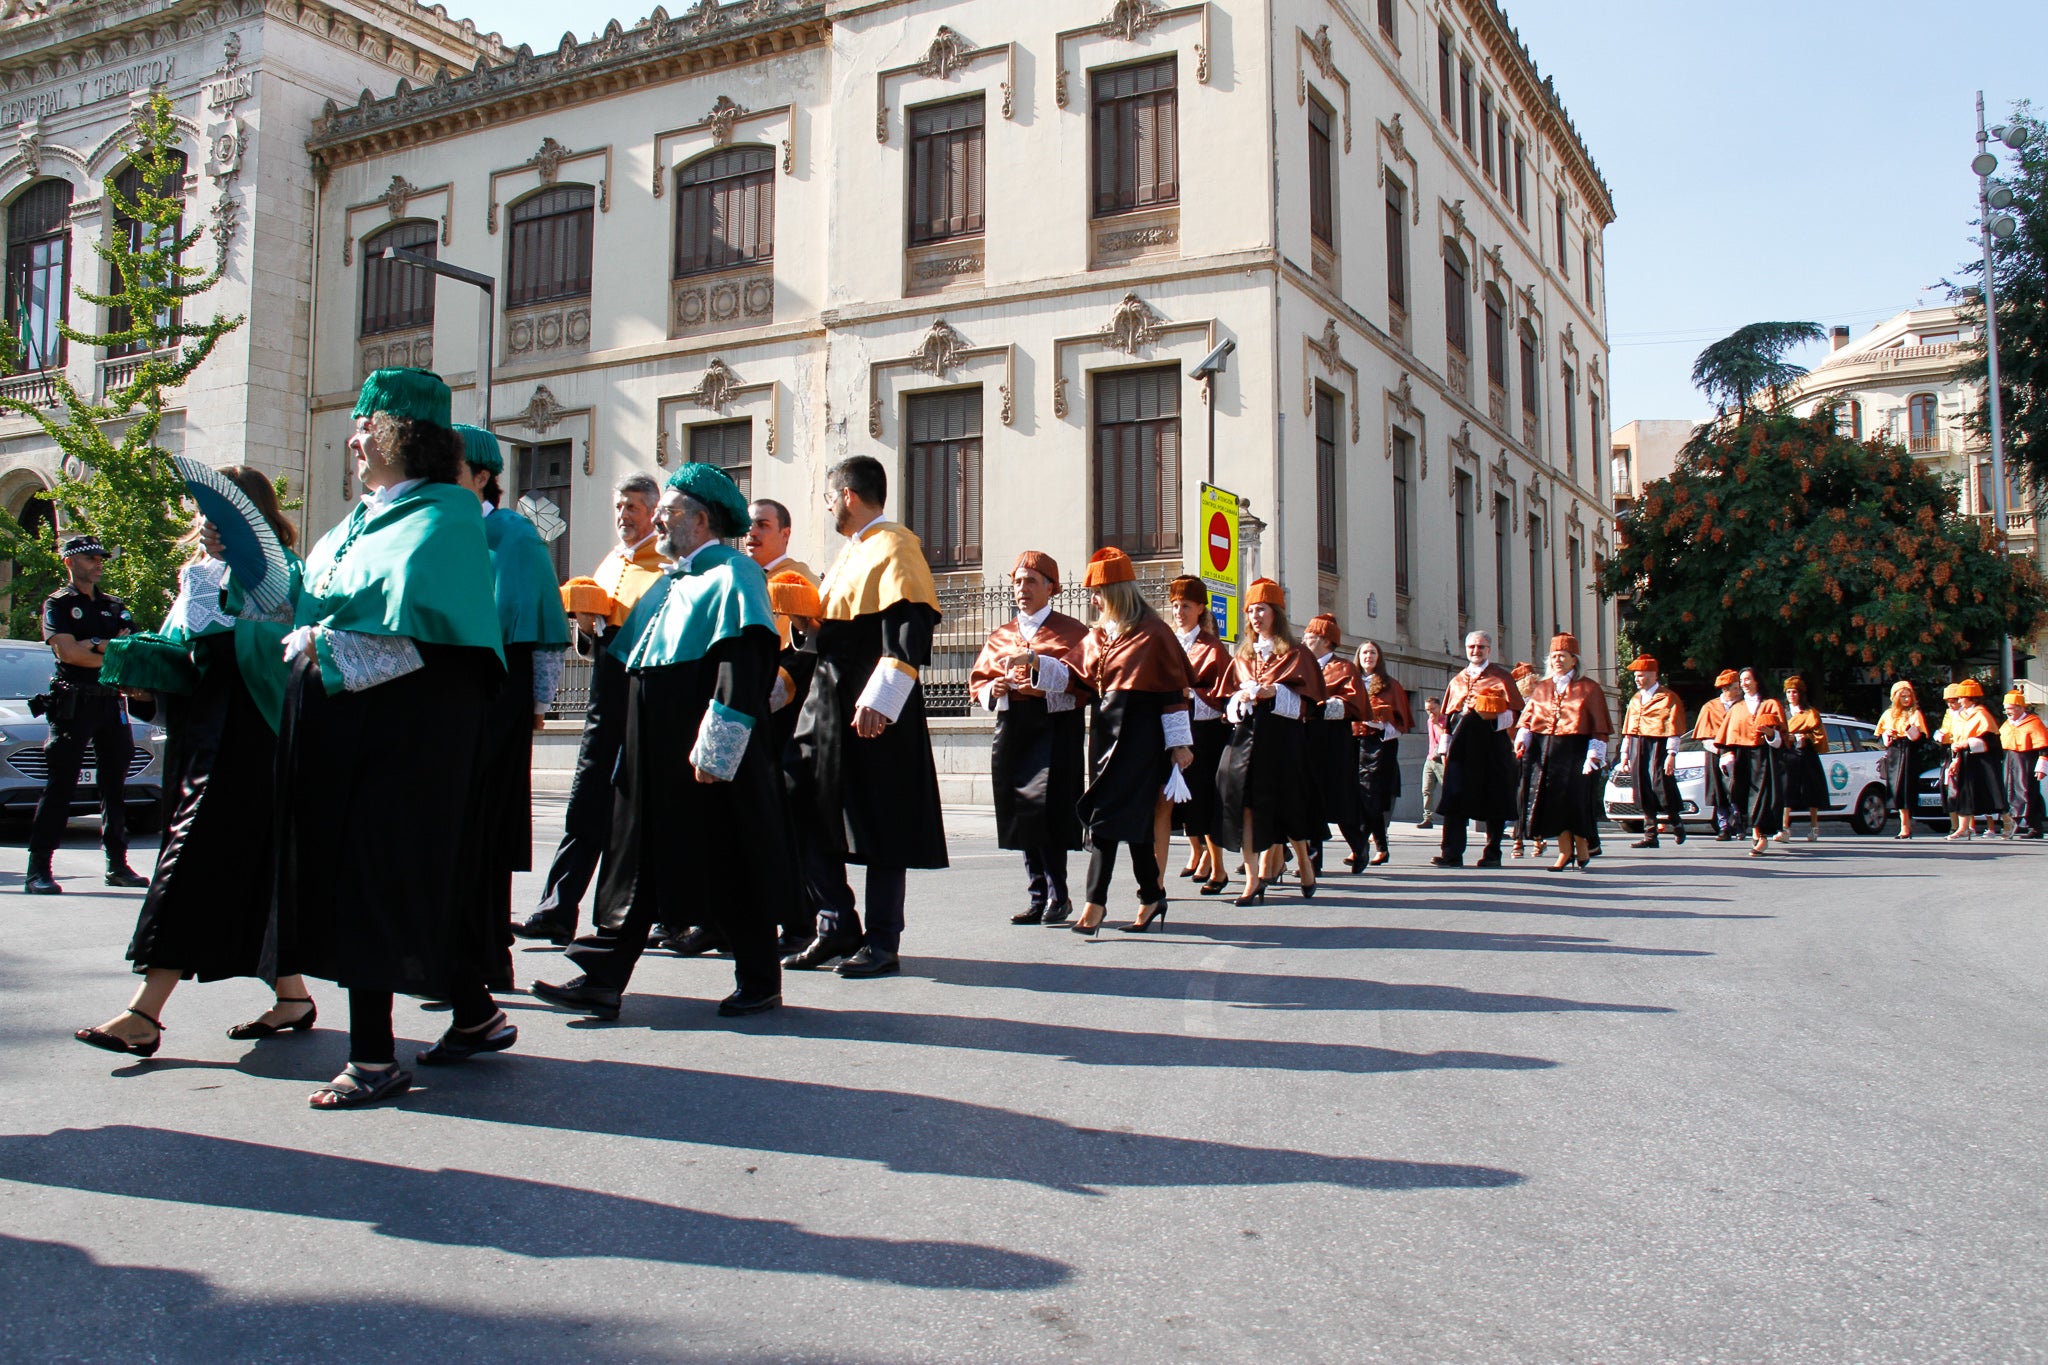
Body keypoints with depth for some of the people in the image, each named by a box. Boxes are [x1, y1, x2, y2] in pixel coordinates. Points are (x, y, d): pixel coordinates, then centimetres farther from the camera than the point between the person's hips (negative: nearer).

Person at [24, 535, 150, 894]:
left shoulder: (115, 606, 18)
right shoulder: (58, 603, 3)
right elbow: (67, 652, -10)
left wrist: (93, 644, -8)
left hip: (112, 700, 5)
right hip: (73, 701, -5)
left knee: (115, 784, 7)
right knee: (59, 786, -7)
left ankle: (117, 863, 12)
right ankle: (38, 868, -6)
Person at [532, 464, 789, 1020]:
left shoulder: (733, 574, -8)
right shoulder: (669, 583, 20)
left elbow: (745, 666, -19)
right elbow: (635, 658, 28)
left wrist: (714, 748, -24)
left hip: (707, 762, -8)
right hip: (653, 755, 9)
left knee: (729, 868, 1)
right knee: (636, 863, 6)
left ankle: (760, 981, 15)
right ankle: (602, 979, 7)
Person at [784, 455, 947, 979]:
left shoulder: (894, 547, -10)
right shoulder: (850, 552, 20)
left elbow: (911, 631, -21)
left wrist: (878, 699, -26)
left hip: (873, 716, -10)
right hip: (827, 707, 10)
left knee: (881, 833, -2)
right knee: (808, 818, 7)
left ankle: (882, 944, 7)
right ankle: (838, 929, 16)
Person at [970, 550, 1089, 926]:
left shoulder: (1071, 631, 5)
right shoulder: (1000, 636, 20)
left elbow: (1081, 678, -11)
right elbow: (978, 682, 20)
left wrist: (1036, 662, -21)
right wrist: (994, 689, -3)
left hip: (1054, 727, -5)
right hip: (1011, 729, 5)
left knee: (1044, 808, -15)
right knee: (1018, 814, 3)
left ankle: (1058, 897, -5)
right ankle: (1039, 896, 10)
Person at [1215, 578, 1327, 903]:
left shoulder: (1295, 655, 5)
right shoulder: (1242, 657, 19)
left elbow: (1306, 701, -2)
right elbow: (1229, 702, 16)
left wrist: (1274, 693, -17)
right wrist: (1240, 698, -6)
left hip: (1282, 739, -3)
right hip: (1245, 736, 4)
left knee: (1287, 806, 1)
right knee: (1246, 807, -7)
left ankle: (1304, 863, 26)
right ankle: (1253, 882, -7)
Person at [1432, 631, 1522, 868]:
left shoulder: (1502, 677, 8)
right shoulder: (1457, 680, 20)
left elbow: (1516, 712, 1)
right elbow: (1447, 715, 19)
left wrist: (1493, 717, -17)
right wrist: (1445, 747, 12)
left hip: (1492, 743, -3)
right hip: (1461, 742, 3)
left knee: (1493, 798, 0)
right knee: (1455, 797, -6)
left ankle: (1493, 854, 8)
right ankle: (1452, 853, -8)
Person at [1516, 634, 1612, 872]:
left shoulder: (1588, 688, 2)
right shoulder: (1541, 688, 14)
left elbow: (1599, 727, -1)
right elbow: (1528, 718, 10)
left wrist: (1594, 756, -10)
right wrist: (1522, 740, -8)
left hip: (1575, 751, -4)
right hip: (1545, 752, 4)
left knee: (1576, 800, -8)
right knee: (1552, 801, 1)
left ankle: (1582, 850, 10)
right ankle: (1565, 851, 12)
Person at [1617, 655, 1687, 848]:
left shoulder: (1668, 698, -2)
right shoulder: (1635, 699, 19)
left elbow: (1674, 729, -7)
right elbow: (1627, 729, 20)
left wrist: (1671, 754, -14)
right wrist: (1624, 754, 15)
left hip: (1658, 745, -6)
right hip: (1637, 747, 6)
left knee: (1661, 785, -10)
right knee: (1644, 791, 3)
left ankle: (1677, 823, 15)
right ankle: (1650, 836, 5)